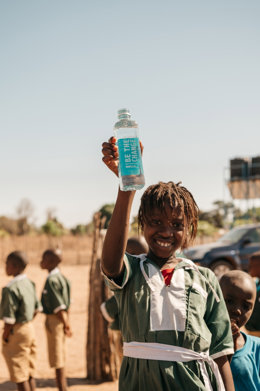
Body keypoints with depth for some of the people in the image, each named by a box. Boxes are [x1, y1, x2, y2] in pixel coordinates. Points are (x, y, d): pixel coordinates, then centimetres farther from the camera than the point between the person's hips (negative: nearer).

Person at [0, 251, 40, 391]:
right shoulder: (29, 283, 5)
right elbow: (37, 308, 13)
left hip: (16, 332, -9)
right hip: (30, 328, 9)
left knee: (20, 375, 2)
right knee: (29, 373, 17)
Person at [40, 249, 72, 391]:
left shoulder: (51, 280, -19)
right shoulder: (60, 277, 10)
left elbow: (59, 306, -20)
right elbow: (66, 304, 12)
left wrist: (66, 324, -15)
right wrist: (66, 322, 14)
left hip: (54, 320, -9)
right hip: (59, 320, 9)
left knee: (57, 360, -2)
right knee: (59, 358, 17)